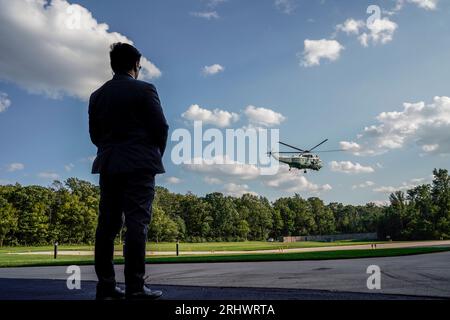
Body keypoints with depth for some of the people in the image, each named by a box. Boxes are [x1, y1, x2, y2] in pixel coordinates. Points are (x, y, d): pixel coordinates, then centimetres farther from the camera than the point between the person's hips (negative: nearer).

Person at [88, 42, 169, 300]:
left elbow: (94, 134, 11)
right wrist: (156, 155, 10)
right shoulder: (144, 90, -3)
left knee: (108, 222, 5)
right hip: (139, 165, -5)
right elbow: (161, 127, -6)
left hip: (108, 164, 5)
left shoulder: (98, 95, 12)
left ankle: (106, 286, 5)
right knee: (137, 221, -8)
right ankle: (135, 287, -9)